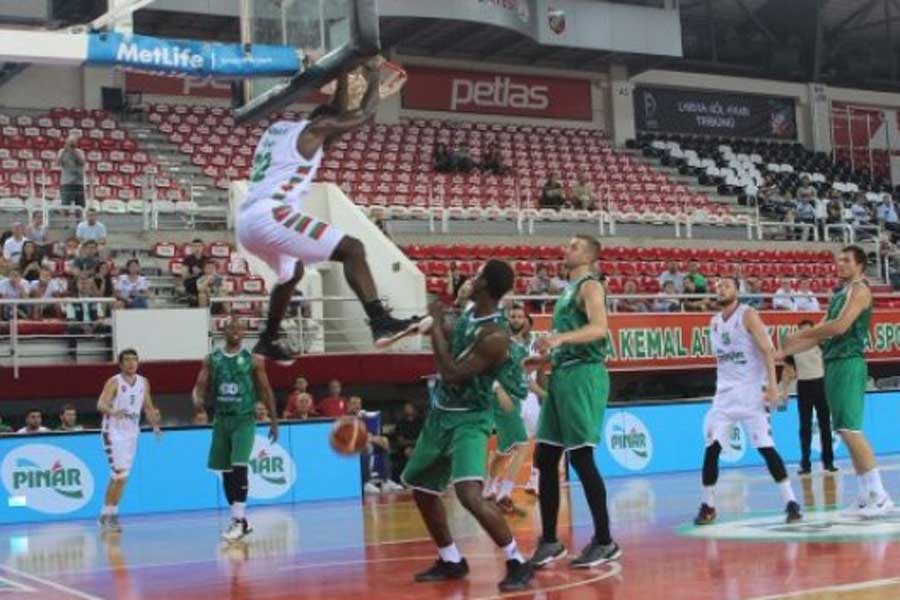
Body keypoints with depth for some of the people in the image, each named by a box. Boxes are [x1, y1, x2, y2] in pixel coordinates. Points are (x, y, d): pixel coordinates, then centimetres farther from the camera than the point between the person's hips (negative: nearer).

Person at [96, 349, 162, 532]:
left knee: (120, 477, 9)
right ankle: (108, 516, -4)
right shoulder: (114, 382, -11)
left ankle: (108, 516, 19)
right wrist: (113, 411, -44)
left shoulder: (143, 383, 7)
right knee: (120, 475, -14)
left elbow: (148, 407, 18)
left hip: (131, 433, 6)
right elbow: (101, 404, -24)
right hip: (113, 432, -6)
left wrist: (155, 426, 5)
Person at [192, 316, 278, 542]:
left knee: (239, 467, -18)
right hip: (221, 419, 4)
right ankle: (240, 520, 20)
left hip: (244, 419, -4)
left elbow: (265, 390, 4)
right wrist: (198, 398, -23)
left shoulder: (253, 360, -1)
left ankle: (238, 520, -16)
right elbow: (200, 385, 1)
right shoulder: (211, 360, 5)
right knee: (226, 472, 8)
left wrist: (273, 420, 4)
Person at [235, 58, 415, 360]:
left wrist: (343, 76, 42)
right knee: (352, 249, -10)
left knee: (292, 272, 34)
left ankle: (267, 341, 38)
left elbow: (336, 114, 41)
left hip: (247, 221, 9)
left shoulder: (279, 127, 28)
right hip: (271, 215, -9)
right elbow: (364, 114, 10)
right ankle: (380, 321, -24)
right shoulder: (314, 128, 4)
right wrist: (374, 77, 24)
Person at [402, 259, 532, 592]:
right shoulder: (469, 313, 2)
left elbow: (453, 374, -27)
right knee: (422, 490, 18)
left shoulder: (495, 335, -25)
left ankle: (518, 563, -14)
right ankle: (451, 561, 31)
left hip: (469, 420, -9)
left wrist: (436, 325, -22)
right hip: (440, 414, 9)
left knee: (470, 494, -27)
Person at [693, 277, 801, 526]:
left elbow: (767, 350, -14)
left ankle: (790, 502, -3)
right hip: (725, 393, 5)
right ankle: (708, 506, 7)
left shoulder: (748, 315, -6)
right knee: (711, 448, -3)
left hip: (751, 391, -5)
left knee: (766, 447, -10)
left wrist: (772, 385, -22)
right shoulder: (714, 322, 13)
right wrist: (723, 385, 17)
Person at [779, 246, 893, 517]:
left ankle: (879, 494, -13)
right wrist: (784, 352, 16)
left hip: (849, 363, -9)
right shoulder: (839, 295, 21)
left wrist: (800, 334, -11)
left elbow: (840, 326, -19)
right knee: (847, 432, 8)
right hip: (833, 363, 9)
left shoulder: (860, 289, -6)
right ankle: (866, 495, 12)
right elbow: (821, 334, 21)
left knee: (850, 429, -15)